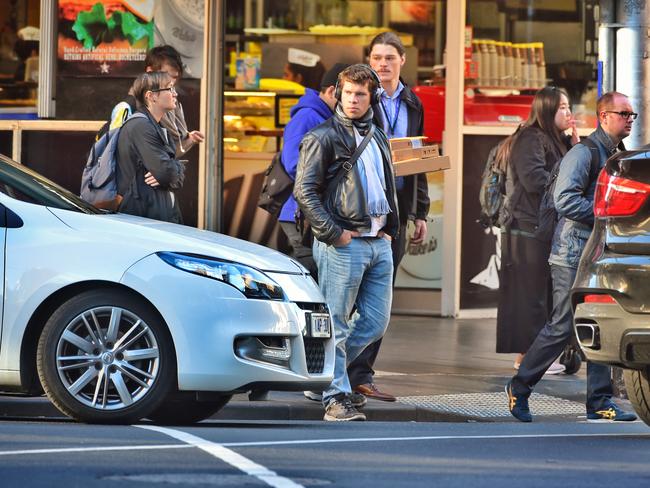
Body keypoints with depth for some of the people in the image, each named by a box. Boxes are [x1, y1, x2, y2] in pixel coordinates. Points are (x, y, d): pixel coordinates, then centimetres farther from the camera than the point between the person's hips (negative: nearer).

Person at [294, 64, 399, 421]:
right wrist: (333, 234, -14)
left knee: (375, 323, 9)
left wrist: (389, 228, 15)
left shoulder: (378, 138, 18)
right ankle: (335, 396, 2)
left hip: (379, 243, 7)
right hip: (342, 244, -7)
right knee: (336, 324, -3)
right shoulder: (323, 137, -5)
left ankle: (328, 372, 25)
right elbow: (304, 191, -10)